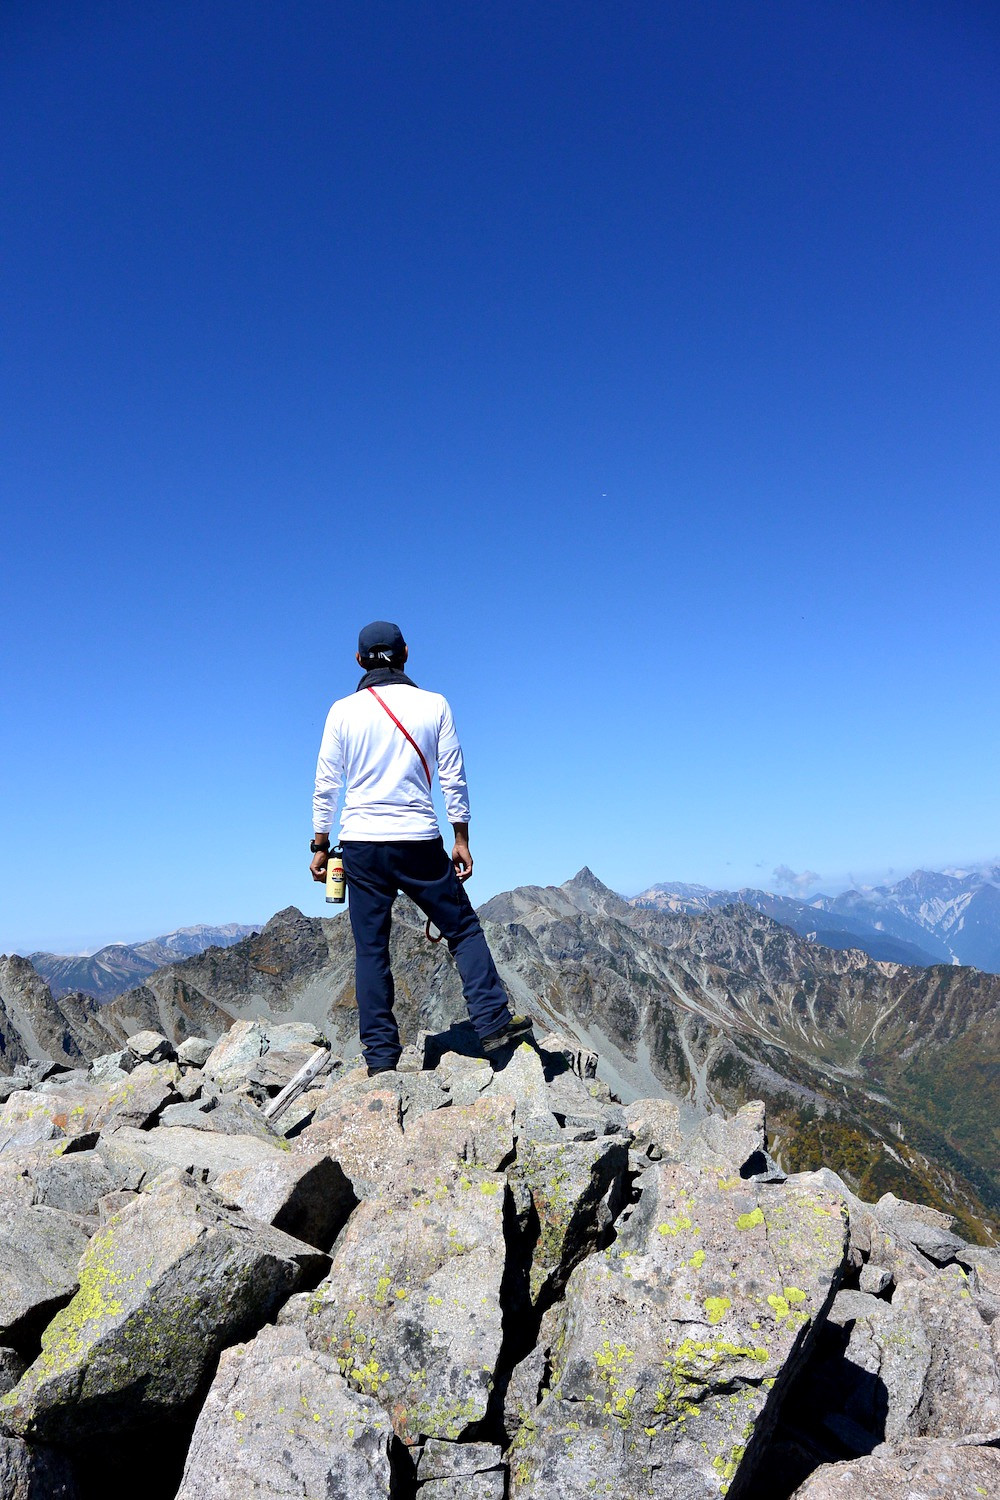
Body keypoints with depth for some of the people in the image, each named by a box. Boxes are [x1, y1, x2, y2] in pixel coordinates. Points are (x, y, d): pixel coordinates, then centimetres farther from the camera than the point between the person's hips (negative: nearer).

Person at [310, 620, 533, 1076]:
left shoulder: (343, 711, 2)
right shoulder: (433, 704, 1)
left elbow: (326, 786, 3)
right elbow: (453, 779, 2)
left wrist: (320, 845, 12)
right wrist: (461, 840, 8)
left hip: (362, 844, 1)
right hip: (420, 842, -1)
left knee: (370, 949, 7)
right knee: (463, 930, 12)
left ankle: (381, 1056, 11)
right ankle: (494, 1025, 9)